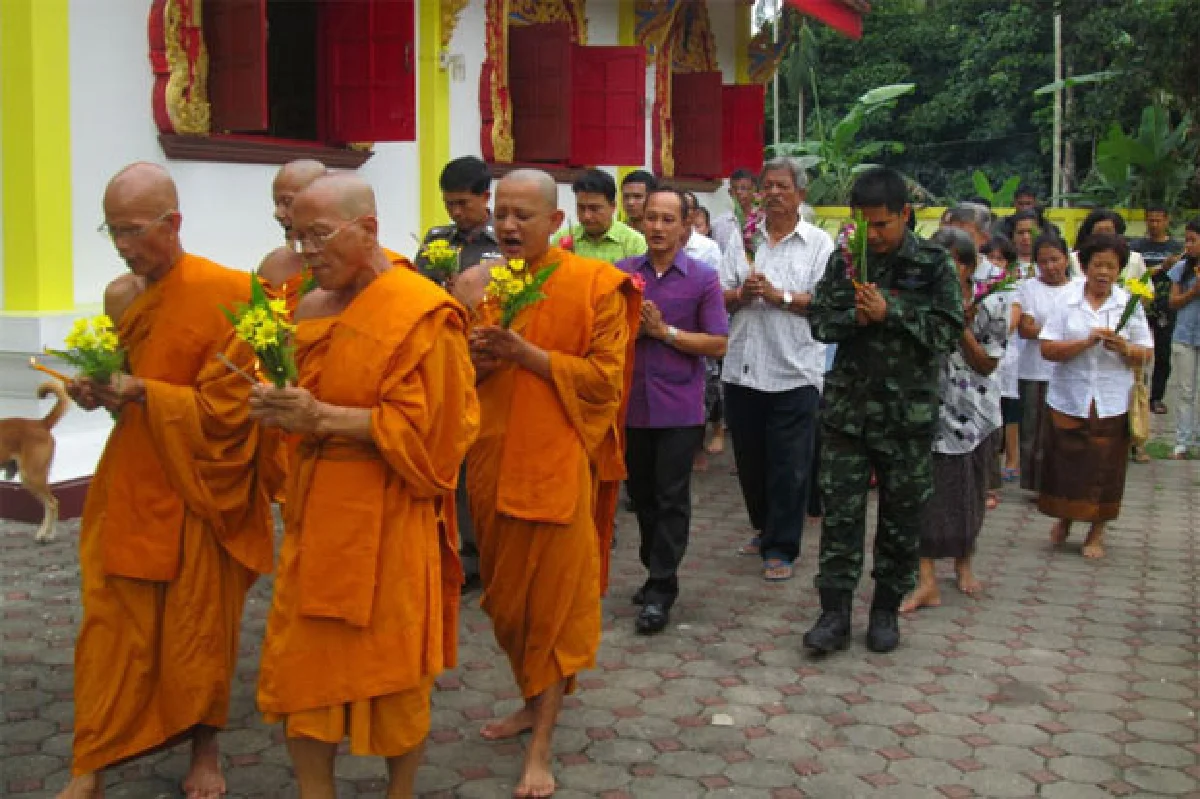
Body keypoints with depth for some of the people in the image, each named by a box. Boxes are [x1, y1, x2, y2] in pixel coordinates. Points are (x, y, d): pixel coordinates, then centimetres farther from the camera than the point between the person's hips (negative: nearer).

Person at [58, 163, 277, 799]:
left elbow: (225, 406, -15)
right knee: (111, 626, 6)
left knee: (199, 625, 9)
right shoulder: (119, 294, 5)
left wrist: (142, 394, -22)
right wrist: (99, 391, -3)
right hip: (129, 485, 5)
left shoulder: (226, 294, -14)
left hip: (198, 490, -4)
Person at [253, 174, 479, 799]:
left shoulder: (421, 313, -12)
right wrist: (282, 408, -3)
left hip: (388, 519, -6)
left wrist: (325, 417, -21)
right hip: (315, 513, 7)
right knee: (299, 663, 8)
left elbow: (422, 425, -16)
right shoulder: (313, 307, 9)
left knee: (393, 665, 8)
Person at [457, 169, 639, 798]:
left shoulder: (594, 285, -7)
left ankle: (541, 748, 10)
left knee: (553, 599, 1)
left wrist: (526, 353, -19)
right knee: (505, 595, 16)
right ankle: (534, 702, 37)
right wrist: (475, 360, -9)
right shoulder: (474, 285, 7)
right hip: (492, 463, 5)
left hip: (557, 465, -5)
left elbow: (605, 378, -10)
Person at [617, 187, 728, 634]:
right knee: (642, 495, 14)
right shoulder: (621, 273, 5)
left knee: (671, 499, -1)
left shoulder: (703, 279, -2)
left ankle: (662, 589, 4)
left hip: (679, 408, -3)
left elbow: (718, 344, -7)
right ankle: (654, 572, 30)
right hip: (631, 405, 3)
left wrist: (664, 330, -14)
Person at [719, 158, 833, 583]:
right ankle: (764, 530, 34)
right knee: (750, 461, 14)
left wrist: (780, 296, -16)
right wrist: (740, 294, -12)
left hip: (794, 372, -4)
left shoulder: (818, 243, 1)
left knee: (789, 467, 0)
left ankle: (781, 548, 9)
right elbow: (719, 298, 9)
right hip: (743, 370, 4)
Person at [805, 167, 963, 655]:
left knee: (902, 516, 9)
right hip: (848, 407, 2)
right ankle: (834, 614, 7)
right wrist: (855, 318, -14)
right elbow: (819, 320, 6)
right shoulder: (844, 260, 5)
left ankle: (886, 610, 23)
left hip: (908, 412, -1)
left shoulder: (933, 265, -3)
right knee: (840, 512, 1)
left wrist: (891, 312, -19)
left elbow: (949, 332, -9)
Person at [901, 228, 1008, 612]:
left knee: (969, 492, 14)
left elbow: (987, 365, -5)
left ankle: (964, 563, 37)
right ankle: (927, 581, -5)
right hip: (928, 409, -1)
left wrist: (961, 327, -17)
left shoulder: (991, 304, -5)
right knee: (926, 490, -7)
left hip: (974, 412, 1)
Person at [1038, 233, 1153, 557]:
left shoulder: (1130, 305, 3)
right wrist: (1087, 342, -20)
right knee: (1066, 464, 6)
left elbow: (1145, 355, 2)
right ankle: (1064, 519, 30)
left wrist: (1124, 348, -19)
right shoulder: (1067, 302, 0)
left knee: (1105, 468, 5)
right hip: (1069, 399, 0)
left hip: (1111, 403, 1)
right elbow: (1047, 349, -8)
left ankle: (1097, 533, 20)